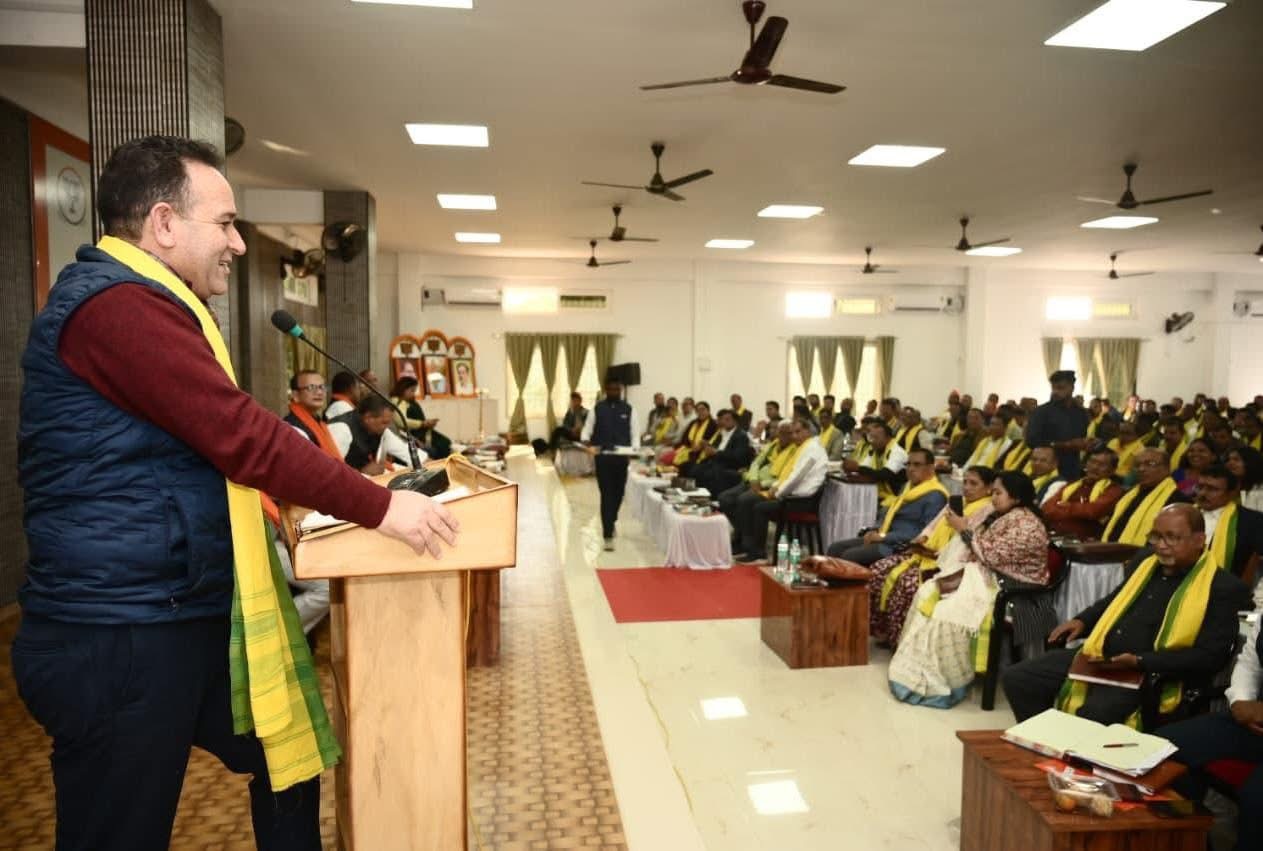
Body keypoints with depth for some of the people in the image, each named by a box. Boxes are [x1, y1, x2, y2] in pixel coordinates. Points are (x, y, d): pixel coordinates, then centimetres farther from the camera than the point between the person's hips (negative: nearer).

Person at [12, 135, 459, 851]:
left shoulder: (147, 304, 18)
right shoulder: (118, 305, -19)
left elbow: (218, 444, 21)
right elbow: (242, 437, -25)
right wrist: (380, 506, -20)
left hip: (186, 617, 10)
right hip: (120, 637, -10)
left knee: (290, 755, 20)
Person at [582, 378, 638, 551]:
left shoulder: (628, 409, 4)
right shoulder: (597, 408, 2)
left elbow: (634, 433, 3)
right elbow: (587, 430, 2)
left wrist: (635, 449, -16)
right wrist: (588, 444, -19)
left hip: (622, 458, 2)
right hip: (602, 457, -2)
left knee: (618, 494, 15)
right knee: (606, 495, -3)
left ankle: (611, 522, 42)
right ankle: (608, 535, -1)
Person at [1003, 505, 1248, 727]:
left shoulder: (1224, 588, -6)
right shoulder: (1144, 562, 14)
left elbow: (1210, 657, -13)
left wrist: (1140, 662, -22)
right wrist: (1081, 620, 13)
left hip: (1151, 676, -7)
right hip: (1098, 657, 7)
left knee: (1092, 715, -36)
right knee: (1016, 679, -8)